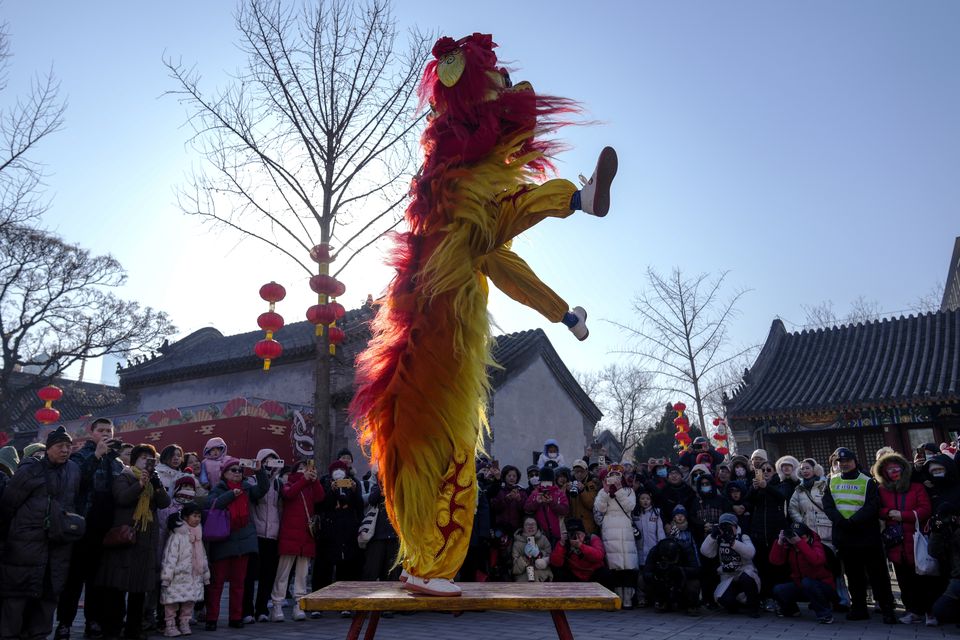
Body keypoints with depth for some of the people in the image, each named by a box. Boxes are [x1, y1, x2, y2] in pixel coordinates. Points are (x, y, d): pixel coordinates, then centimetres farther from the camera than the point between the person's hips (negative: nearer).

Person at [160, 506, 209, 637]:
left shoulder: (197, 536, 10)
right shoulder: (177, 536, -13)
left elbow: (202, 557, 18)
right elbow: (170, 557, -17)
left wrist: (206, 575, 20)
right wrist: (166, 577, -20)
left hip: (194, 577, 7)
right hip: (178, 577, -6)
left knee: (189, 602, 10)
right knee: (172, 600, -1)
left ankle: (184, 623, 22)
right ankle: (170, 625, 11)